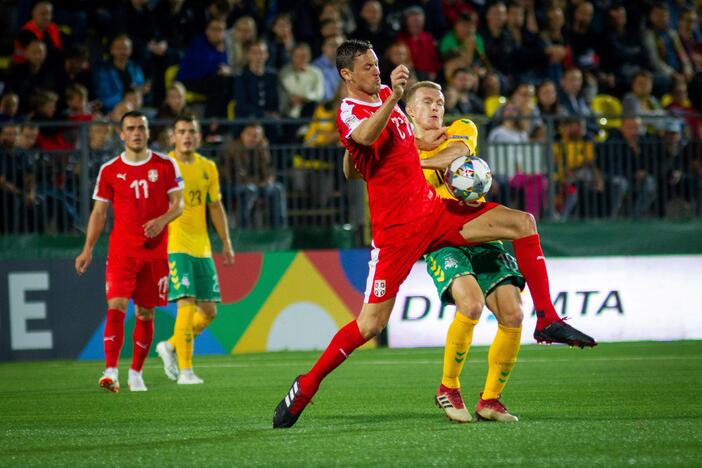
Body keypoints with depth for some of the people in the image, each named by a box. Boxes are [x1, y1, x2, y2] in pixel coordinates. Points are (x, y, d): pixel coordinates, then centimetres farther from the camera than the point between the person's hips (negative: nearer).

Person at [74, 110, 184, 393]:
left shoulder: (165, 165, 3)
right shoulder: (109, 171, 4)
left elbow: (178, 204, 3)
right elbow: (99, 212, 7)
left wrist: (162, 220, -19)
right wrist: (88, 249, -2)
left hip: (155, 251, 1)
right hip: (121, 251, -1)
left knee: (145, 312, 6)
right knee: (116, 307, -16)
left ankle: (136, 373, 19)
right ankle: (111, 372, -22)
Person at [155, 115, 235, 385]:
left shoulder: (207, 167, 11)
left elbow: (215, 206, 19)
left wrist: (226, 243, 17)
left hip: (201, 247, 6)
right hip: (173, 247, -6)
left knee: (209, 311, 5)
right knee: (187, 304, -16)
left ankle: (170, 346, 26)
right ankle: (185, 370, -10)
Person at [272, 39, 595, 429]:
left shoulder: (385, 95, 13)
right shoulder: (348, 112, -12)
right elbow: (366, 136, -39)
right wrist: (393, 98, -52)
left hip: (434, 211, 8)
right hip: (396, 228, -8)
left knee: (523, 223, -4)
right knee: (371, 324, -11)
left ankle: (547, 321, -4)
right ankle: (306, 386, 6)